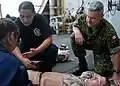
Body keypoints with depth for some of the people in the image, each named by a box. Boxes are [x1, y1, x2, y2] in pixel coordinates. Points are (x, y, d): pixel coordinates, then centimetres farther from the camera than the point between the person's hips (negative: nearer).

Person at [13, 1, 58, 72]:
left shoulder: (40, 19, -24)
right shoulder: (17, 23, -22)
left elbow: (49, 39, -26)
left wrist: (36, 51, -44)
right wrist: (22, 59, -47)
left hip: (41, 47, -1)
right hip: (26, 48, 1)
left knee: (53, 49, -31)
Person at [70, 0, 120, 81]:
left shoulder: (109, 31, -39)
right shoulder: (83, 18, -27)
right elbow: (75, 25, -4)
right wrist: (77, 31, -30)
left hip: (101, 49, -4)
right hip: (87, 42, 4)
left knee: (101, 72, -17)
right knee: (73, 37, -22)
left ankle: (107, 63, 21)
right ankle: (83, 66, -7)